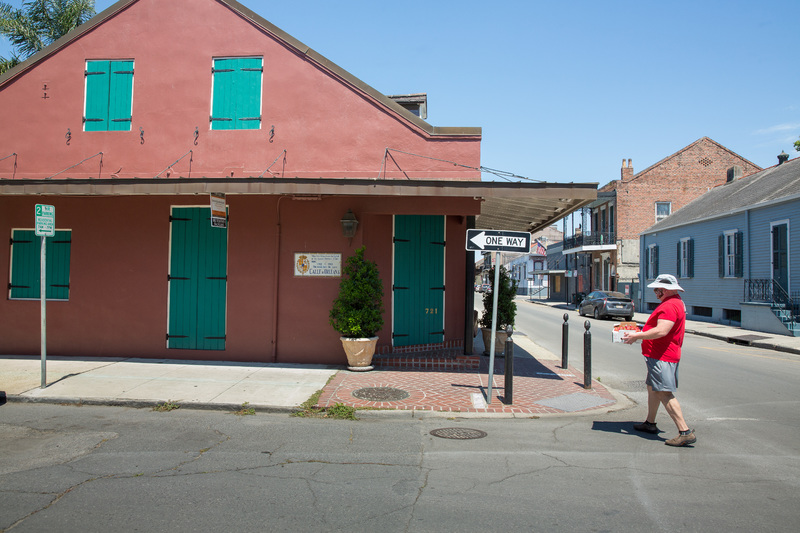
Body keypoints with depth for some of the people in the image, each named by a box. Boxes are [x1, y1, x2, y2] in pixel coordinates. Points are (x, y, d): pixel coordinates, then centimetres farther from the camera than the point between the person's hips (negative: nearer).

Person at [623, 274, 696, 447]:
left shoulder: (669, 306, -20)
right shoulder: (676, 302, 17)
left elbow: (661, 331, -29)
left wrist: (637, 336, -21)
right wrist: (643, 333, 20)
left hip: (662, 357, -12)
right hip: (660, 355, 12)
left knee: (665, 393, -13)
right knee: (652, 388, 21)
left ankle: (685, 432, -14)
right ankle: (650, 423, 33)